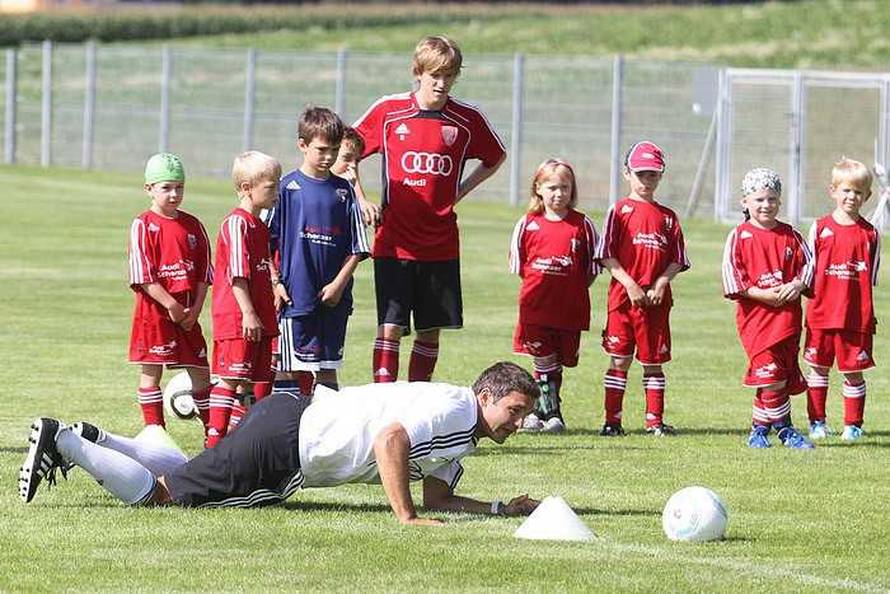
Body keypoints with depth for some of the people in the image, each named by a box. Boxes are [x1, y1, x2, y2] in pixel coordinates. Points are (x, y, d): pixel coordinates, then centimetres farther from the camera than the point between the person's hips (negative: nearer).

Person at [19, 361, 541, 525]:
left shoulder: (462, 438, 15)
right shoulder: (454, 408, -16)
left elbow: (438, 497, 18)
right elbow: (390, 440, -32)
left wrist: (503, 509, 10)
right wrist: (406, 516, -28)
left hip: (294, 418, 9)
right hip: (286, 440, -9)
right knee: (161, 493, -5)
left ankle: (92, 442, 27)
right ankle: (63, 441, 1)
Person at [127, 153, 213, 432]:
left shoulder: (192, 226, 8)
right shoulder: (143, 226, -7)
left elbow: (204, 272, 9)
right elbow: (143, 276, -12)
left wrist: (195, 309, -4)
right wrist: (172, 306, -16)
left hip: (187, 313, 5)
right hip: (154, 311, -5)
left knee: (200, 371, 7)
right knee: (151, 373, 0)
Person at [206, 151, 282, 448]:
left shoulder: (259, 225, 18)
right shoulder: (236, 223, -12)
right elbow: (237, 274, -18)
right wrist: (248, 313, -21)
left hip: (258, 320, 9)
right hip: (237, 320, -9)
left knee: (250, 379, 10)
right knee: (231, 379, -9)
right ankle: (215, 439, -8)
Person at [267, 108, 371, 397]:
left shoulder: (343, 191, 7)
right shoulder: (287, 188, -2)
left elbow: (356, 248, 7)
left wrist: (339, 283, -4)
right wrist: (276, 283, -9)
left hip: (333, 296, 3)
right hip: (295, 296, -3)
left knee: (328, 368, 10)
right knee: (288, 368, -2)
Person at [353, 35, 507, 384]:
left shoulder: (467, 120, 0)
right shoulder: (388, 111, -2)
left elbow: (496, 158, 19)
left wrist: (462, 191, 7)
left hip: (440, 246, 2)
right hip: (393, 241, -2)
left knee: (431, 330, 8)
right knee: (390, 328, -9)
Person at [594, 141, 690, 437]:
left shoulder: (668, 217, 10)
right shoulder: (619, 210, 2)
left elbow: (677, 260, 9)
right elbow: (607, 256, -3)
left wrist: (660, 283, -8)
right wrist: (630, 284, -12)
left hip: (656, 299, 2)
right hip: (623, 295, -2)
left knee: (653, 361, 7)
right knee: (619, 359, -1)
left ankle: (654, 420, 12)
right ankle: (612, 420, 2)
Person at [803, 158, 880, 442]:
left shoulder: (869, 234, 3)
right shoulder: (820, 228, 3)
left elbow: (870, 279, 6)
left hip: (857, 315, -1)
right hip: (822, 312, 1)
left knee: (853, 371, 3)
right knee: (818, 367, 8)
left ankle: (853, 424, 11)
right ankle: (817, 421, 18)